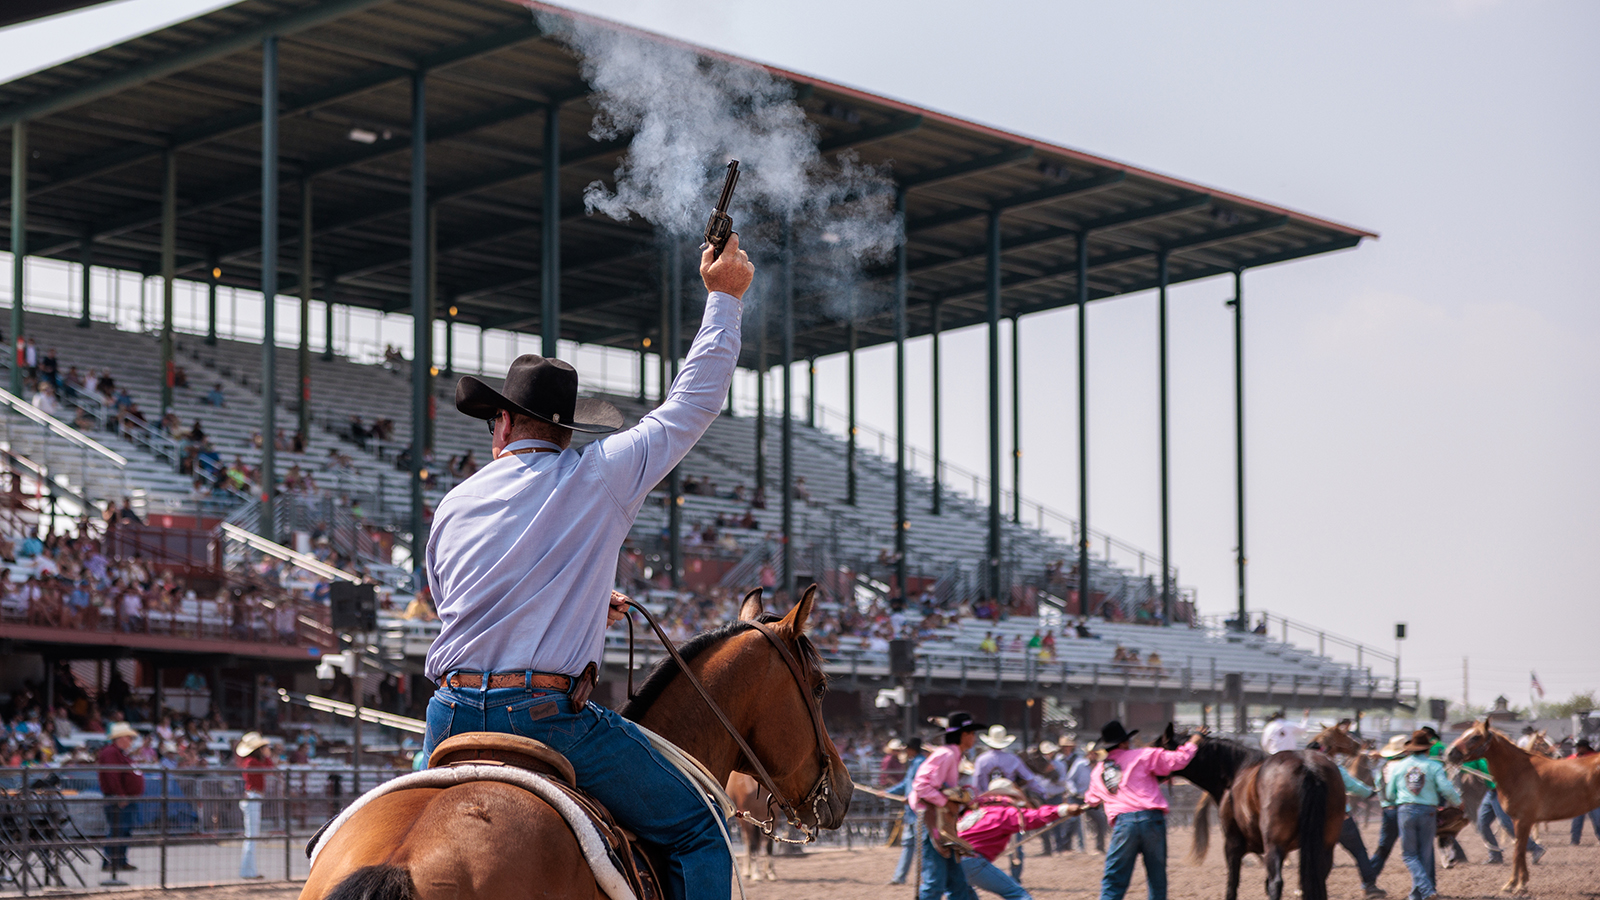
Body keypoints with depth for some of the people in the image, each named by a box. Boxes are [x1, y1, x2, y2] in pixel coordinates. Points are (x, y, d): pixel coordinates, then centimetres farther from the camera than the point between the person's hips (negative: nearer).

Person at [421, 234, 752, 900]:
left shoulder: (452, 507, 12)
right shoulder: (600, 479, -1)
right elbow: (694, 402, 7)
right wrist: (724, 295, 19)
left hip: (454, 718, 5)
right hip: (553, 714, -4)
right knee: (698, 836, 5)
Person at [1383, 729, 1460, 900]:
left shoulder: (1398, 766, 5)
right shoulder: (1434, 766, -3)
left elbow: (1390, 794, 9)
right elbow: (1446, 789, -10)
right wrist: (1457, 801, 9)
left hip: (1406, 811, 1)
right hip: (1428, 812, -1)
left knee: (1409, 854, 7)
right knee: (1425, 854, 11)